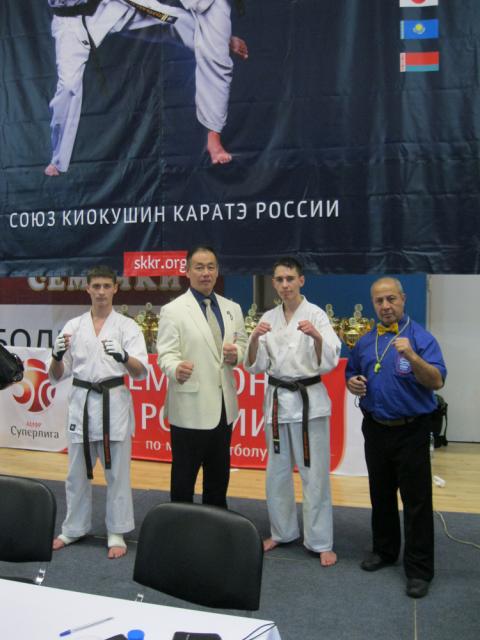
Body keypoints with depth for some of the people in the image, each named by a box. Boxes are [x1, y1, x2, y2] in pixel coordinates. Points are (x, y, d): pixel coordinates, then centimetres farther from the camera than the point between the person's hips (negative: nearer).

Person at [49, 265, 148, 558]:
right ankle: (74, 529, 30)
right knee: (78, 472, 13)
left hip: (114, 402, -3)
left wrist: (123, 357, -30)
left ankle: (117, 533, 17)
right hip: (82, 402, 3)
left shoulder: (128, 326, -1)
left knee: (117, 473, 4)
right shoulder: (73, 326, 7)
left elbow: (141, 371, -10)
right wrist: (57, 356, -14)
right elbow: (57, 376, 8)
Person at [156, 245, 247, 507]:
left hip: (223, 405, 6)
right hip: (190, 406, -5)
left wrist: (236, 353, -6)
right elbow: (166, 353, -12)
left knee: (219, 475, 17)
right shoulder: (173, 310, -6)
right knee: (184, 476, 3)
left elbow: (241, 343, 18)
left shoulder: (232, 309, 10)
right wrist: (176, 369, -35)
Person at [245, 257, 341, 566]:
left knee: (314, 473, -1)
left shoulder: (316, 315, -7)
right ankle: (283, 531, 31)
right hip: (277, 399, 5)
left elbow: (329, 362, -15)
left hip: (309, 399, -5)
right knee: (278, 470, 14)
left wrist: (317, 336, -33)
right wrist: (255, 338, -16)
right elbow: (256, 365, 3)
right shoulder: (269, 318, 6)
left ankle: (321, 542, 11)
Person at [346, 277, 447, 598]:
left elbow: (437, 381, -20)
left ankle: (419, 569, 11)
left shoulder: (420, 337, -10)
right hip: (376, 429, 6)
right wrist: (353, 384, -4)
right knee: (381, 495, 18)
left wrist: (412, 357, -36)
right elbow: (352, 375, 19)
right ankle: (385, 550, 35)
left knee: (416, 501, 0)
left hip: (411, 431, -5)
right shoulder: (365, 342, 8)